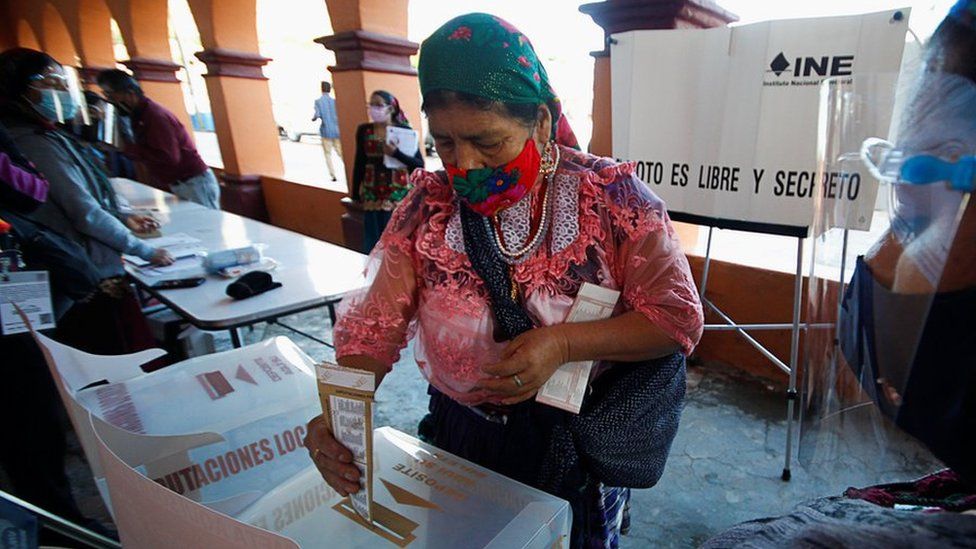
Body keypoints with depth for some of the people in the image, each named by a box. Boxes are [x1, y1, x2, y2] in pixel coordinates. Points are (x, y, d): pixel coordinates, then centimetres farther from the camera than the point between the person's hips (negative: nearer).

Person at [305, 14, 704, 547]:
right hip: (463, 439, 3)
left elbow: (680, 318, -15)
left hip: (579, 439, -1)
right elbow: (373, 325, -9)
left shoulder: (611, 195, -16)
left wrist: (563, 343, -28)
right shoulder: (426, 207, -10)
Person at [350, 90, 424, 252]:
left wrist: (395, 153, -23)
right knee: (372, 244, 7)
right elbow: (359, 163, 10)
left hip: (399, 196, -3)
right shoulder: (364, 130, 4)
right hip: (372, 196, 3)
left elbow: (419, 165, -9)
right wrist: (355, 194, 11)